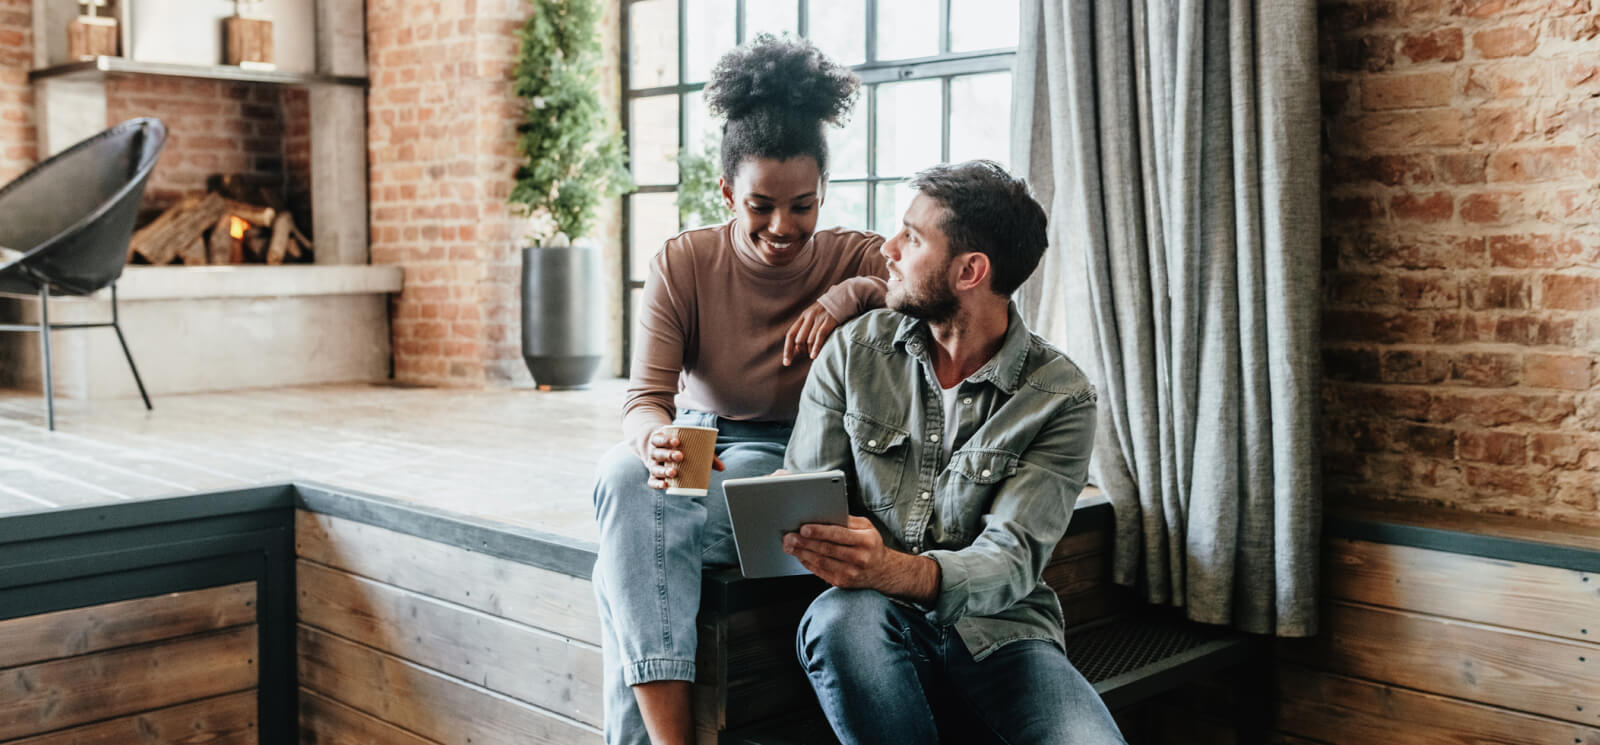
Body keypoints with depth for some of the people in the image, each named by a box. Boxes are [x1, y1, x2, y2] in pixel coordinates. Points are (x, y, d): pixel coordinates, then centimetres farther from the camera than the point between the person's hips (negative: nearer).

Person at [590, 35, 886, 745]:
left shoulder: (854, 259, -5)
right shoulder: (682, 263, -5)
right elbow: (644, 397, -12)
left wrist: (852, 294, -28)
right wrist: (657, 439, -38)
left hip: (791, 458, -2)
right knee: (619, 476, -36)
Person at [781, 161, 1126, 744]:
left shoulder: (1060, 397, -4)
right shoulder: (853, 352, 4)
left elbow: (1011, 559, -13)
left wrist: (899, 572, -35)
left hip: (999, 633, -1)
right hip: (879, 630, 2)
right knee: (841, 617, -35)